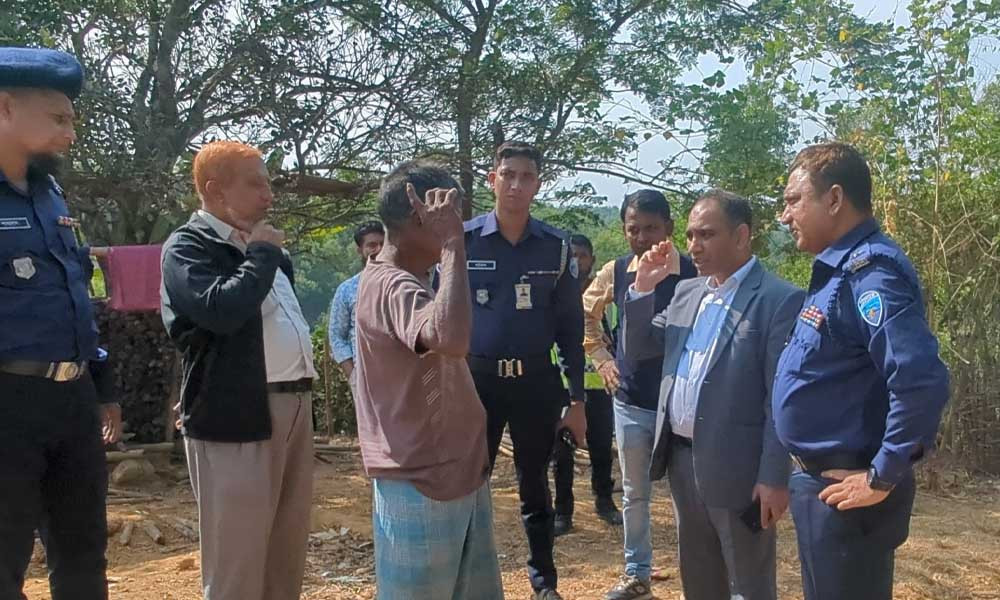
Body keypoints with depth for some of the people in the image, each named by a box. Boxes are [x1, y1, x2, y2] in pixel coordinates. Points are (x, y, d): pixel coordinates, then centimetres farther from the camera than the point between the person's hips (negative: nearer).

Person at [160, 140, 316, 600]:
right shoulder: (187, 247, -6)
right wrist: (261, 253, -10)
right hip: (236, 415, -8)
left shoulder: (264, 247, 19)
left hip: (293, 405, 8)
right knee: (238, 557, -2)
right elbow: (221, 310, -24)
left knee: (288, 549, 14)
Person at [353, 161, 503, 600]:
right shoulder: (390, 286, -20)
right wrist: (452, 244, -32)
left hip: (459, 475, 10)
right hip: (419, 487, -10)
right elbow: (451, 339, -41)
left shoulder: (412, 281, 11)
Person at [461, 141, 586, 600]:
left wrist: (577, 400, 2)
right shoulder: (462, 241, -4)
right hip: (476, 380, -1)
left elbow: (571, 328, 4)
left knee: (534, 485, 15)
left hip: (537, 382, 1)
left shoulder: (556, 247, 0)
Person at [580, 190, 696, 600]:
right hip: (629, 402, 4)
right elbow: (586, 315, 18)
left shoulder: (692, 274, -12)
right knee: (634, 494, 16)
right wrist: (602, 358, 11)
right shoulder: (615, 273, 1)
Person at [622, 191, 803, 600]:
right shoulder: (687, 292, 11)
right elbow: (636, 349, 14)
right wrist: (643, 289, 1)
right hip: (681, 459, 7)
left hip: (737, 469, -7)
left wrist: (775, 477, -17)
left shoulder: (779, 300, -12)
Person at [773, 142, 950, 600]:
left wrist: (883, 479, -23)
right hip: (822, 481, 9)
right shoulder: (838, 269, 9)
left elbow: (922, 380, -32)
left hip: (845, 493, -9)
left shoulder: (868, 271, -22)